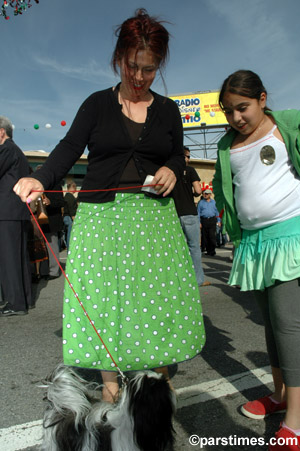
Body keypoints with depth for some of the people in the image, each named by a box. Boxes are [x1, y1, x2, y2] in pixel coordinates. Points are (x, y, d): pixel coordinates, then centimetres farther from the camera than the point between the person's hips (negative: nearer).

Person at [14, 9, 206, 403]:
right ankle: (110, 384, 16)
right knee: (103, 293, -1)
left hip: (153, 216, 2)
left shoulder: (168, 109, 13)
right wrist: (40, 180, -20)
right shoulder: (97, 104, 7)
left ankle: (160, 377, 21)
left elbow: (178, 155, 19)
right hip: (103, 214, -1)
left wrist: (172, 170, -5)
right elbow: (70, 148, -2)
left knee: (159, 292, 1)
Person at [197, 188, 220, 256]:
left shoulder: (213, 202, 10)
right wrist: (199, 222, 0)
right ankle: (208, 250, 13)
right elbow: (198, 212, 7)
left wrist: (218, 221, 9)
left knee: (212, 236, -7)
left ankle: (212, 251, 0)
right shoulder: (201, 202, 7)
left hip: (212, 220, 0)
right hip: (204, 220, 1)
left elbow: (217, 212, 14)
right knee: (205, 236, 2)